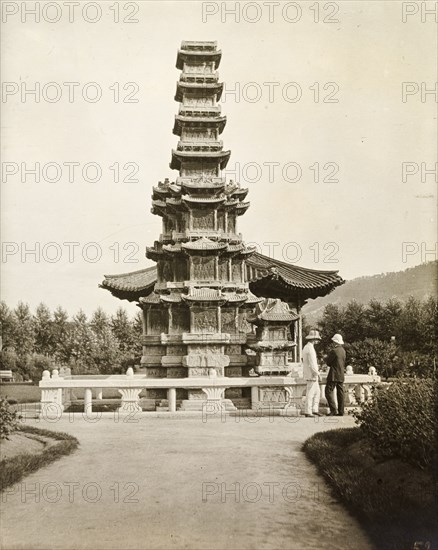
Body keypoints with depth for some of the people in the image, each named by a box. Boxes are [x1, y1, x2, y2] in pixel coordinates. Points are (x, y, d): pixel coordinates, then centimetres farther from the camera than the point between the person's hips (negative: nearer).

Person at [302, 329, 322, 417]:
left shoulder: (306, 347, 15)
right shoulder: (310, 348, -17)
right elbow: (312, 364, -23)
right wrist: (317, 373, -18)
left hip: (308, 374, 10)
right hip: (312, 375, -10)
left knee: (317, 392, 14)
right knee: (310, 393, -4)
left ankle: (315, 410, 15)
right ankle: (308, 412, 0)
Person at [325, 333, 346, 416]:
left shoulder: (334, 351, -15)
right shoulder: (343, 350, 10)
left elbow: (328, 362, -9)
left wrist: (328, 355, 7)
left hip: (334, 375, -8)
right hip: (341, 375, 8)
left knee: (328, 392, -4)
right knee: (340, 393, 9)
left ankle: (333, 410, -10)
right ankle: (341, 412, 10)